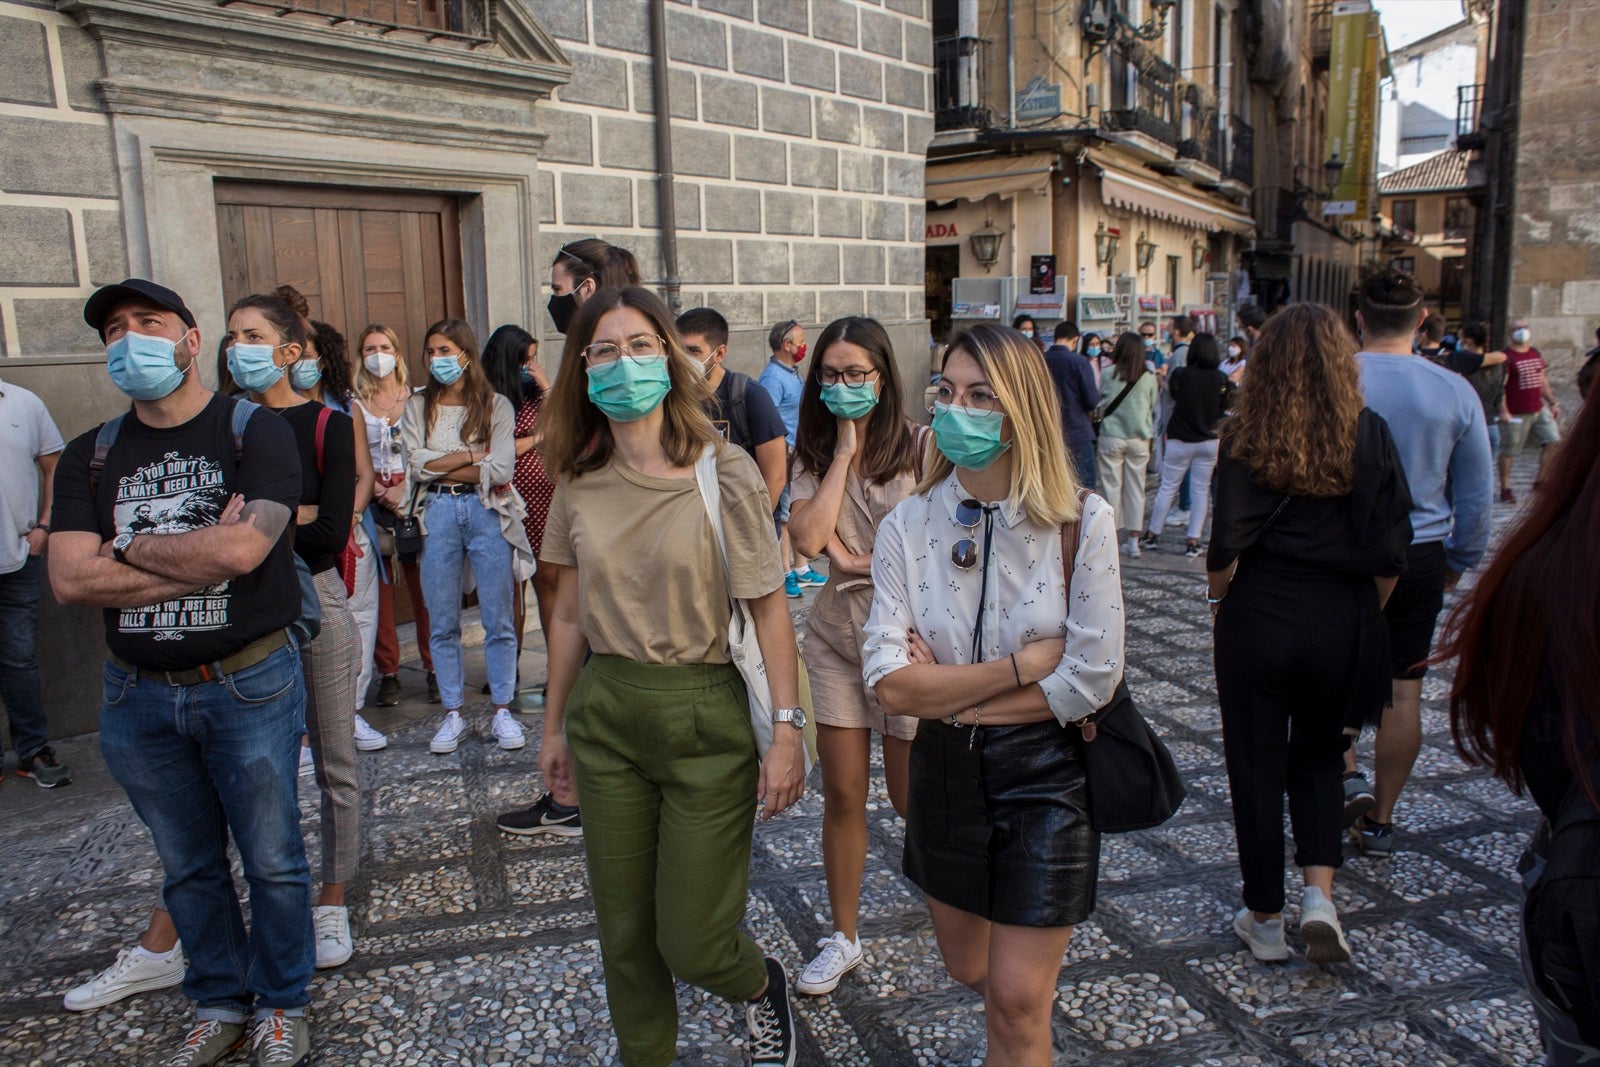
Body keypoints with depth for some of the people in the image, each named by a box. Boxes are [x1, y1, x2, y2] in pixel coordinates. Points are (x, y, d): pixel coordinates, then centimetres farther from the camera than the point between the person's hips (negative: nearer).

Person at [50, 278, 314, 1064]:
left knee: (272, 862, 9)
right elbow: (70, 579, -9)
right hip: (138, 696, 4)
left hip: (250, 685, -4)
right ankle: (219, 1004, 38)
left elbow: (241, 547, -25)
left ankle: (280, 1003, 31)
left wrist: (129, 549, -11)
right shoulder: (90, 457, 4)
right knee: (188, 867, 18)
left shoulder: (255, 433, -9)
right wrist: (199, 557, -16)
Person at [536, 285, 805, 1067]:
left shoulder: (724, 474, -11)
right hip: (604, 713, 4)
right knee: (623, 932, 14)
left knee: (690, 942, 4)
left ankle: (762, 988, 39)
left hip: (703, 714, -4)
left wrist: (788, 730, -14)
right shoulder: (578, 481, 2)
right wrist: (555, 725, 14)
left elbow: (769, 609, -9)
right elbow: (570, 613, 9)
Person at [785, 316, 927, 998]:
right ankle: (843, 939, 26)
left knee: (911, 797, 9)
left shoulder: (921, 446, -9)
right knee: (842, 794, 9)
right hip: (836, 636, 4)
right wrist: (844, 453, -11)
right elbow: (807, 539, -14)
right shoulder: (814, 458, 3)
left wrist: (865, 563, -11)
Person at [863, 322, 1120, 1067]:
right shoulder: (907, 525, -8)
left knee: (1016, 1004, 3)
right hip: (945, 772, 3)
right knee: (968, 972, 23)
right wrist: (1021, 663, -20)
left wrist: (948, 693, -15)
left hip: (1045, 775, -3)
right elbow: (889, 684, -16)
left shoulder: (1080, 522, -13)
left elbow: (1092, 680, -17)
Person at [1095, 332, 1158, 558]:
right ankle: (1133, 541, 11)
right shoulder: (1149, 378, -2)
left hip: (1111, 436, -1)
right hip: (1139, 439, 2)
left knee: (1112, 487, 5)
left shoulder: (1108, 374, -6)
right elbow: (1153, 409, 11)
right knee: (1136, 488, 7)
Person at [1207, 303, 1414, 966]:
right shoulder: (1370, 434, -4)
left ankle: (1265, 918, 21)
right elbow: (1392, 548, -2)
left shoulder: (1246, 436, -9)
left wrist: (1218, 597, 6)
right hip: (1341, 621, 2)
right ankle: (1319, 893, 7)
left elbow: (1227, 543, -12)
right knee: (1318, 759, 22)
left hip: (1259, 616, -2)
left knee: (1256, 766, 11)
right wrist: (1365, 613, 12)